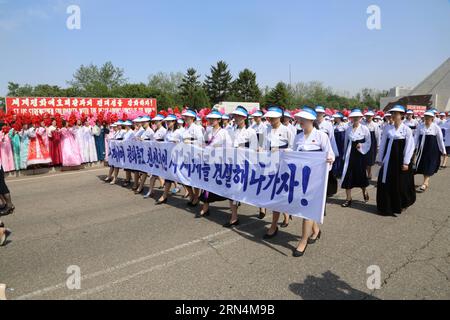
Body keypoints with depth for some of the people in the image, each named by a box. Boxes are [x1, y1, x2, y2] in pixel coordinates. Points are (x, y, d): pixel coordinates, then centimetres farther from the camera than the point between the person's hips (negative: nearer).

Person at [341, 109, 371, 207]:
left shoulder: (364, 129, -4)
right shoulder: (348, 129, 4)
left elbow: (368, 142, 0)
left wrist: (362, 146, -18)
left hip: (360, 154, -2)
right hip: (350, 155, 2)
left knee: (361, 174, 10)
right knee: (348, 176, -3)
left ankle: (365, 191, 42)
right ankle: (348, 199, 5)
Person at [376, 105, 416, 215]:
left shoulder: (407, 129, -5)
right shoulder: (388, 128, 4)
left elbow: (410, 147, -7)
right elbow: (383, 144, 8)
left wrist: (406, 162, -11)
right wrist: (380, 159, 6)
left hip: (400, 159, -3)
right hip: (389, 159, 3)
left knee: (401, 183, 6)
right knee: (386, 182, 5)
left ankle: (401, 204, 27)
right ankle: (387, 205, 19)